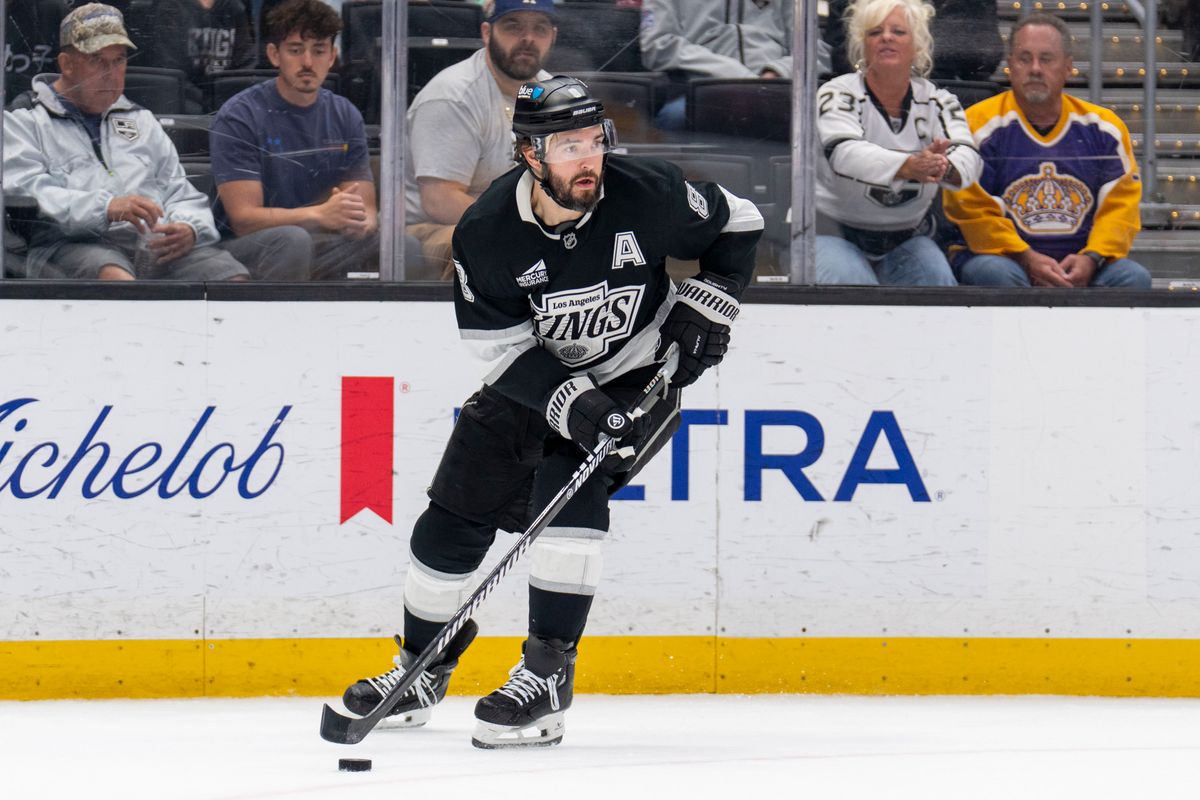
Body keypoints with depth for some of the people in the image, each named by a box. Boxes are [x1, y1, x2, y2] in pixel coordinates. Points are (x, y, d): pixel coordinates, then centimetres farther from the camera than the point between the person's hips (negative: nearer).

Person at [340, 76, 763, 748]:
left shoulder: (646, 195, -22)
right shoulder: (486, 233, -22)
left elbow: (738, 224, -3)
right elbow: (505, 351, -18)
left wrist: (708, 307, -13)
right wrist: (571, 404, -31)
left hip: (638, 375, -2)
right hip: (532, 384, 2)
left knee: (569, 488, -27)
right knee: (452, 520, 2)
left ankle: (548, 676, -23)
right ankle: (424, 668, 26)